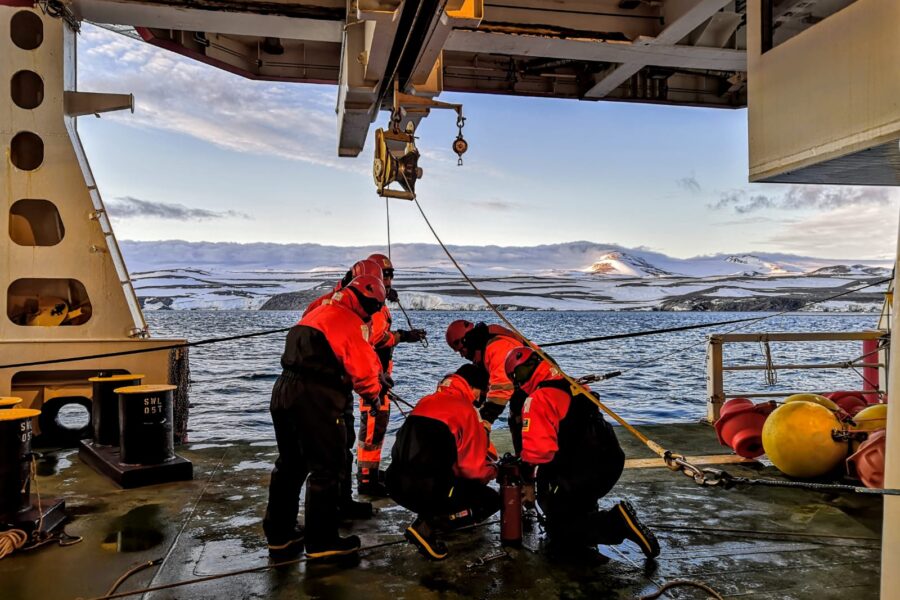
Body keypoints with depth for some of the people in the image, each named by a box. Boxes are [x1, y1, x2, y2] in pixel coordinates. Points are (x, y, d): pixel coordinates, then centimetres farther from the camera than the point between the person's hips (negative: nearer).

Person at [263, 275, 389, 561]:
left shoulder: (318, 313, 20)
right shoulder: (352, 322, -9)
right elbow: (364, 369, -13)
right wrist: (373, 395, 9)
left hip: (283, 390, 9)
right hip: (315, 400, -9)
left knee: (289, 465, 19)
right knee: (326, 470, 3)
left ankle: (279, 535, 30)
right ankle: (321, 542, 12)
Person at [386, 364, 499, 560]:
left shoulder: (425, 402, 15)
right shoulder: (465, 410, -6)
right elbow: (473, 469, -5)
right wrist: (492, 470, 18)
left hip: (398, 485, 8)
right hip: (429, 490, -8)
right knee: (492, 500, 11)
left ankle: (428, 515, 9)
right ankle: (428, 527, -6)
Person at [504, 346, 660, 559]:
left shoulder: (538, 399, -18)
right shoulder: (574, 386, 10)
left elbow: (539, 449, -26)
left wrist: (525, 466, -4)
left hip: (581, 475, -9)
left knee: (561, 536, 6)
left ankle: (618, 522, -13)